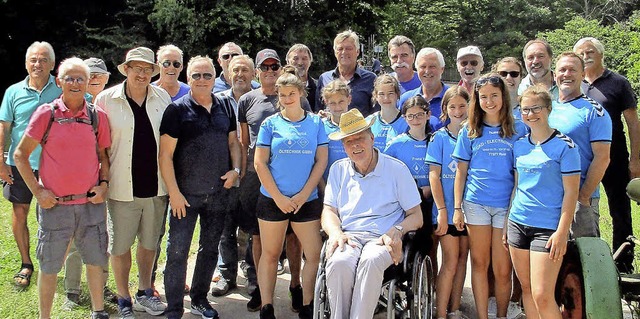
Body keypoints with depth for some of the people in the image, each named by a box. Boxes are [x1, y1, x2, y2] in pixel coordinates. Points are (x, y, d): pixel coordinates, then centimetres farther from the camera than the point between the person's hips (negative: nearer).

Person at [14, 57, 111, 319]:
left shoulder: (98, 116, 3)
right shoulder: (46, 113, -4)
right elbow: (20, 155, 0)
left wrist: (104, 184, -3)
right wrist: (37, 191, -6)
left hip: (91, 203, 2)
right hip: (54, 204, -2)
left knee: (96, 260, 13)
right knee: (49, 265, 8)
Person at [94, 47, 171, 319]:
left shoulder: (162, 97, 3)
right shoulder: (106, 99, -5)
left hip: (156, 184, 3)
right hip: (123, 186, -3)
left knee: (150, 242, 16)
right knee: (120, 245, 7)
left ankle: (144, 293, 34)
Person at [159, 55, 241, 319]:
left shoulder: (225, 107, 6)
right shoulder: (177, 110, -8)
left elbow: (233, 141, 16)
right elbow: (165, 154, -10)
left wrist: (235, 169, -2)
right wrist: (174, 192, -14)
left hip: (218, 192, 5)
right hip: (186, 194, -4)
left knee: (210, 249, 15)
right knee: (178, 252, -1)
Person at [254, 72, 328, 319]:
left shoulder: (315, 123, 5)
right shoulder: (270, 123, 3)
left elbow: (321, 161, 2)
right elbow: (260, 163, -1)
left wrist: (303, 195, -7)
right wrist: (279, 198, -9)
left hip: (307, 200, 1)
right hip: (273, 199, -1)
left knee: (315, 254, -1)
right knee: (270, 254, 5)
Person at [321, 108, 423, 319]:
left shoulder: (396, 169, 8)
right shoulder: (338, 170, 17)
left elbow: (416, 216, 7)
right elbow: (329, 211, 13)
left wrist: (397, 230, -15)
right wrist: (335, 232, -11)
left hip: (383, 239, -2)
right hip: (349, 236, 2)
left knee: (371, 260, -38)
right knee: (338, 263, -34)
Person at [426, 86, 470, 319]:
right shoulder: (439, 138, -2)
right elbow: (434, 175, -6)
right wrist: (441, 210, -12)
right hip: (447, 210, -3)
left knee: (462, 259, 9)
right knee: (450, 262, -5)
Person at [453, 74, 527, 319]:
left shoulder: (518, 129, 5)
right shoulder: (469, 131, 8)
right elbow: (461, 171, 9)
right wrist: (457, 208, 3)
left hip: (506, 204, -1)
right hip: (476, 203, 1)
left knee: (503, 270, 0)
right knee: (479, 264, 5)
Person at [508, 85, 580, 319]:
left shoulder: (564, 146, -7)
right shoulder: (519, 145, 10)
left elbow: (570, 192, -9)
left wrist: (562, 232, -14)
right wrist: (508, 222, 13)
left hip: (547, 227, -6)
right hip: (518, 223, 6)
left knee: (542, 296, -10)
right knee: (526, 289, 11)